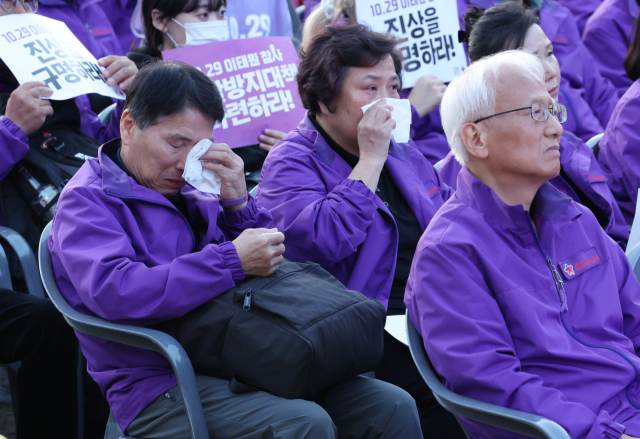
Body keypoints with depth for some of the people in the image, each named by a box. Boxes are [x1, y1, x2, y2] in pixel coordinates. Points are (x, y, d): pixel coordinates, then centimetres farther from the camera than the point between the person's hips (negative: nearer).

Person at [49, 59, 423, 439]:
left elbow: (265, 261, 22)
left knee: (393, 407, -8)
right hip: (160, 383, -7)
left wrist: (239, 204, 2)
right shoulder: (88, 200, -2)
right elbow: (114, 292, -22)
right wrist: (234, 261, -23)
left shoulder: (191, 190, 18)